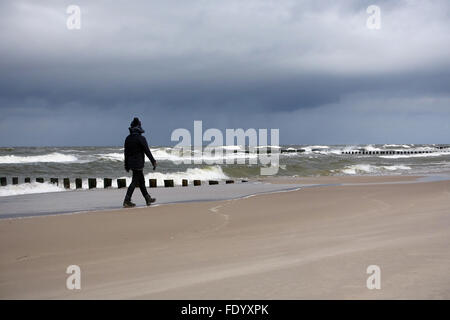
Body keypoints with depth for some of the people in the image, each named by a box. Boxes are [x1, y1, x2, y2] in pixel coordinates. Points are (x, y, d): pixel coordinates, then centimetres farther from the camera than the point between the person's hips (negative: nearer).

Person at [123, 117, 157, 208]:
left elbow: (126, 152, 10)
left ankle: (148, 199, 24)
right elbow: (147, 151, -15)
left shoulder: (128, 138, 5)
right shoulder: (141, 138, -15)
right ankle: (127, 201, -9)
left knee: (141, 181, 16)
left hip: (131, 163, 7)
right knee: (134, 182, -5)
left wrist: (126, 165, 16)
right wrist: (153, 162, -7)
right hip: (138, 163, -7)